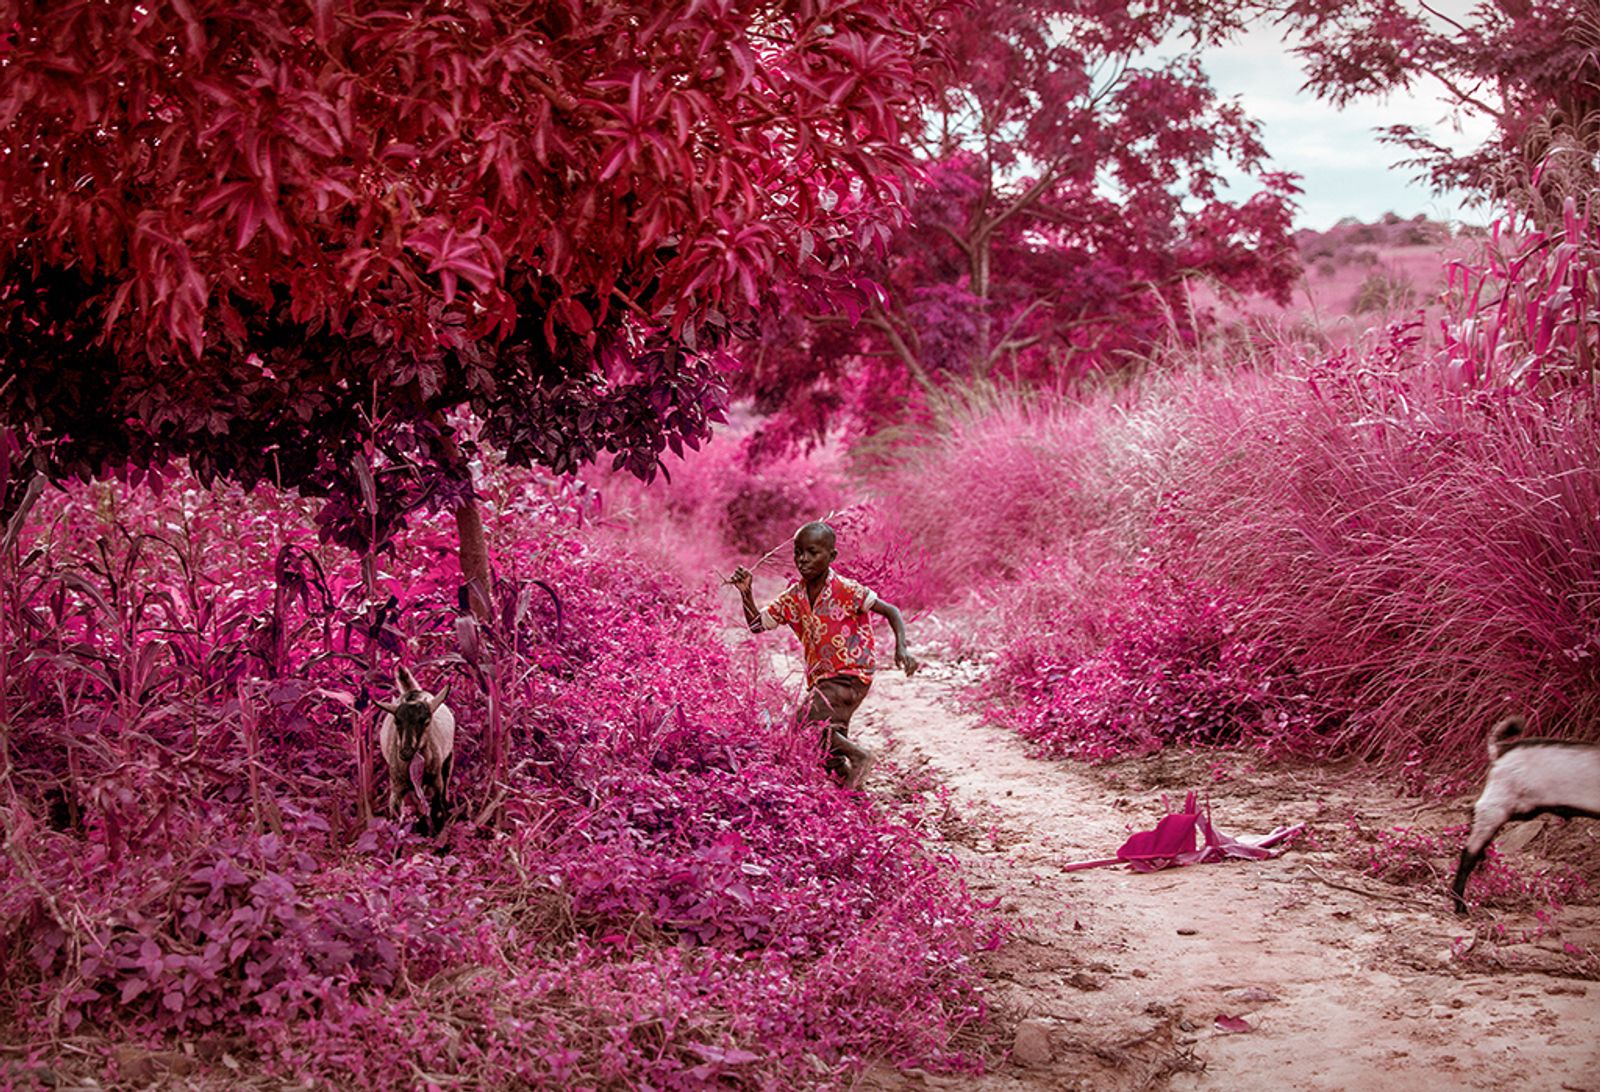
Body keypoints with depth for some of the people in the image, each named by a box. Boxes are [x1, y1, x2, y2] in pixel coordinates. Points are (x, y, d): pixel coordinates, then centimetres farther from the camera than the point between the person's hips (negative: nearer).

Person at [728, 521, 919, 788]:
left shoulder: (846, 590, -13)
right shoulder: (793, 598, 4)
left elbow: (891, 612, -10)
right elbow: (757, 625, 6)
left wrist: (902, 647, -26)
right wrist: (746, 594, -10)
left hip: (850, 676, -7)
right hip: (821, 679, 7)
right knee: (828, 755, 7)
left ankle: (858, 756, -10)